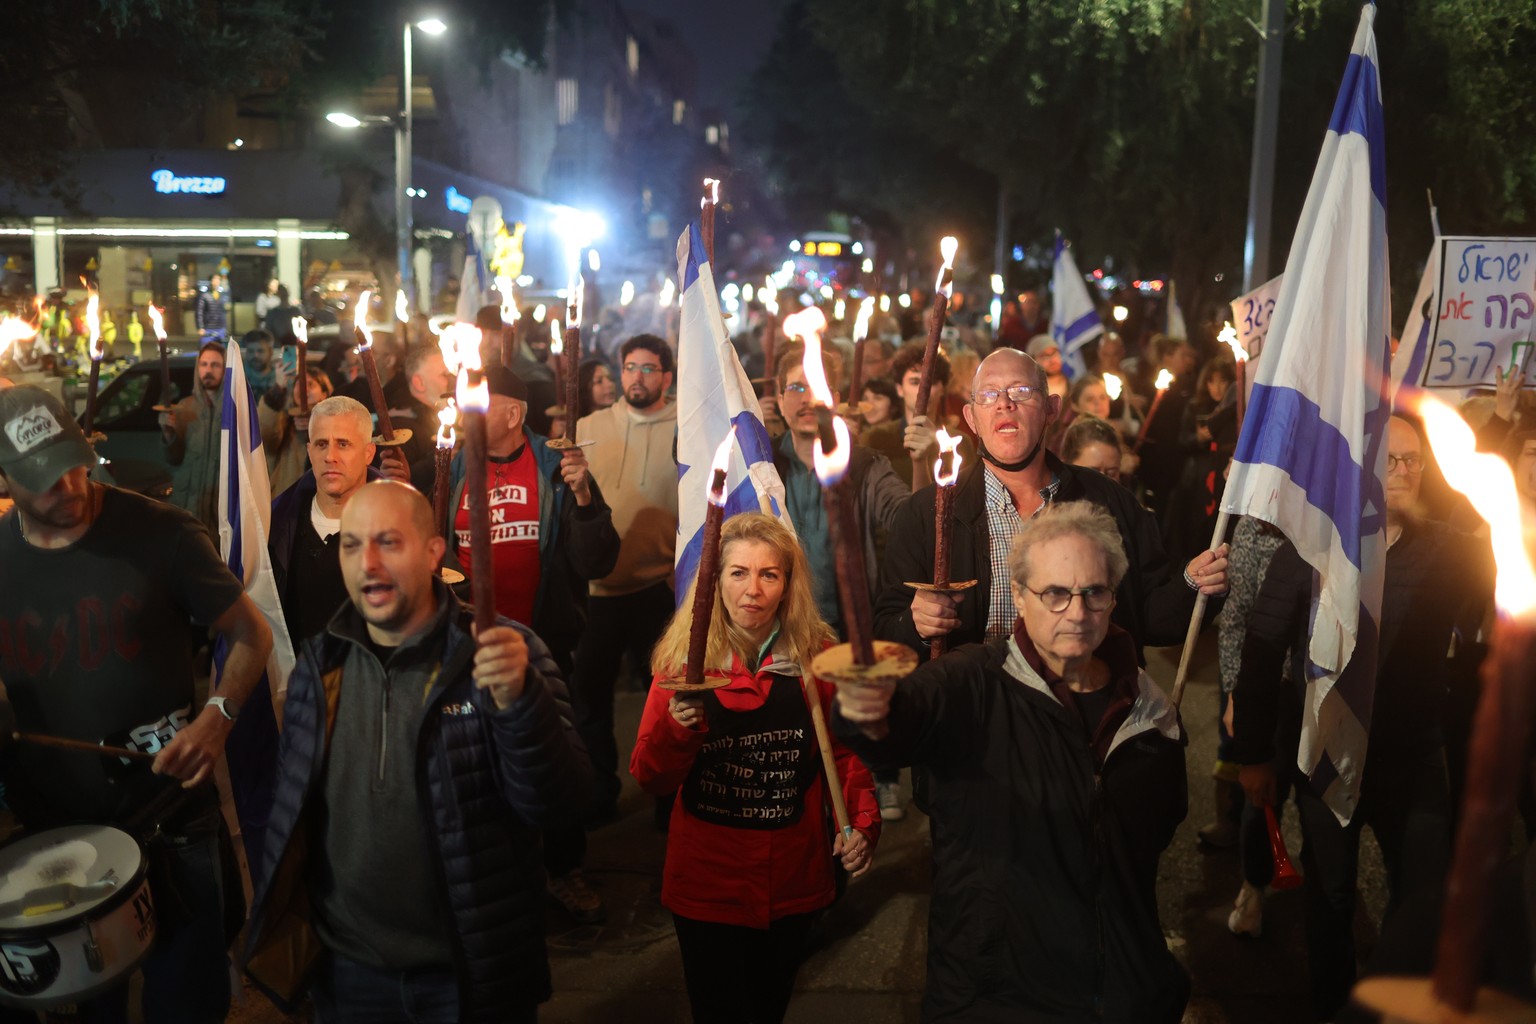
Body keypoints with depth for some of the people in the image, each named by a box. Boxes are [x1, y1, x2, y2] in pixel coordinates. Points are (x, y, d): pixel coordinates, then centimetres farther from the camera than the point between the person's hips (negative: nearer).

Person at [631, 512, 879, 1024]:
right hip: (706, 882, -2)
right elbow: (651, 779, -8)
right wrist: (678, 728, -26)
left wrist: (862, 821, -13)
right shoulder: (684, 657, -8)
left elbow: (844, 751, 3)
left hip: (794, 880, 2)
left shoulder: (817, 655, -6)